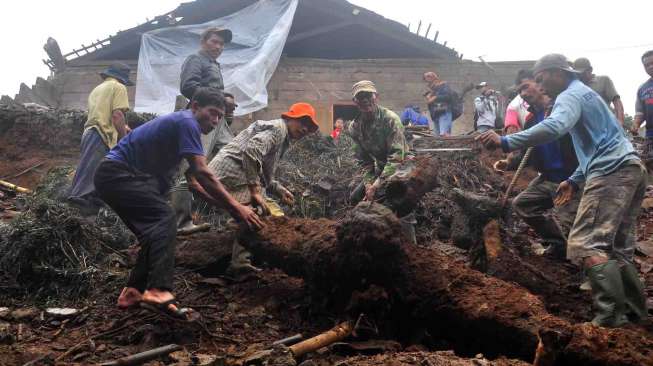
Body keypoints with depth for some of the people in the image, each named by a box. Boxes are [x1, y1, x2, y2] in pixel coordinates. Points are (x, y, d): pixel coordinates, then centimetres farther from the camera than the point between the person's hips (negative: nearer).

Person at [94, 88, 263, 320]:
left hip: (114, 177, 11)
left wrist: (226, 206, 7)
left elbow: (193, 181, 16)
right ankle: (159, 293, -38)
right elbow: (202, 173, -23)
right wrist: (235, 207, -21)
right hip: (117, 173, -11)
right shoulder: (187, 122, -12)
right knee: (164, 217, -25)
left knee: (156, 233, 12)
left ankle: (132, 293, 17)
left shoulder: (179, 126, 18)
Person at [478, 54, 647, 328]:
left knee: (586, 245, -13)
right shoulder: (584, 94, 27)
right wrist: (575, 180, 25)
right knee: (618, 249, 12)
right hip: (631, 169, 11)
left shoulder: (571, 95, -6)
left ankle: (610, 315, -15)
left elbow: (554, 127, -29)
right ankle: (634, 311, 15)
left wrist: (506, 142, -30)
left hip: (612, 173, -11)